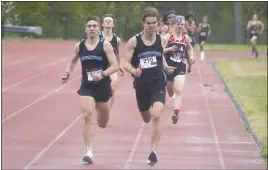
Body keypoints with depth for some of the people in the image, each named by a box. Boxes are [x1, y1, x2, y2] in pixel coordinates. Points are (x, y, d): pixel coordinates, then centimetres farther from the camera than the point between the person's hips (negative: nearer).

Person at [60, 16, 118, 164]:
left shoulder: (105, 45, -10)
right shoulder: (79, 46, 0)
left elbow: (115, 66, -13)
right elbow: (73, 61, 21)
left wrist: (102, 74, -29)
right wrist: (67, 74, 5)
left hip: (103, 87, -1)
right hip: (86, 87, 1)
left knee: (102, 124, 16)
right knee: (87, 116, -19)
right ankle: (89, 152, -19)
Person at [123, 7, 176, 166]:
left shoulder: (161, 39, -1)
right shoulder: (134, 41, -9)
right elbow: (126, 63, -9)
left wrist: (166, 67, 2)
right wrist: (134, 71, -29)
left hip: (158, 84, 0)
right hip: (141, 85, 0)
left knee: (156, 116, -21)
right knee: (147, 119, 17)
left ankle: (154, 152, -17)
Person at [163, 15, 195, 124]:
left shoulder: (186, 37, 3)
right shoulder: (168, 37, -8)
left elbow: (190, 48, 25)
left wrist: (191, 56, 8)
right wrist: (170, 49, -26)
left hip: (181, 67, 1)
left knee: (178, 91, -18)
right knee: (170, 93, 18)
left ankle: (176, 114, -25)